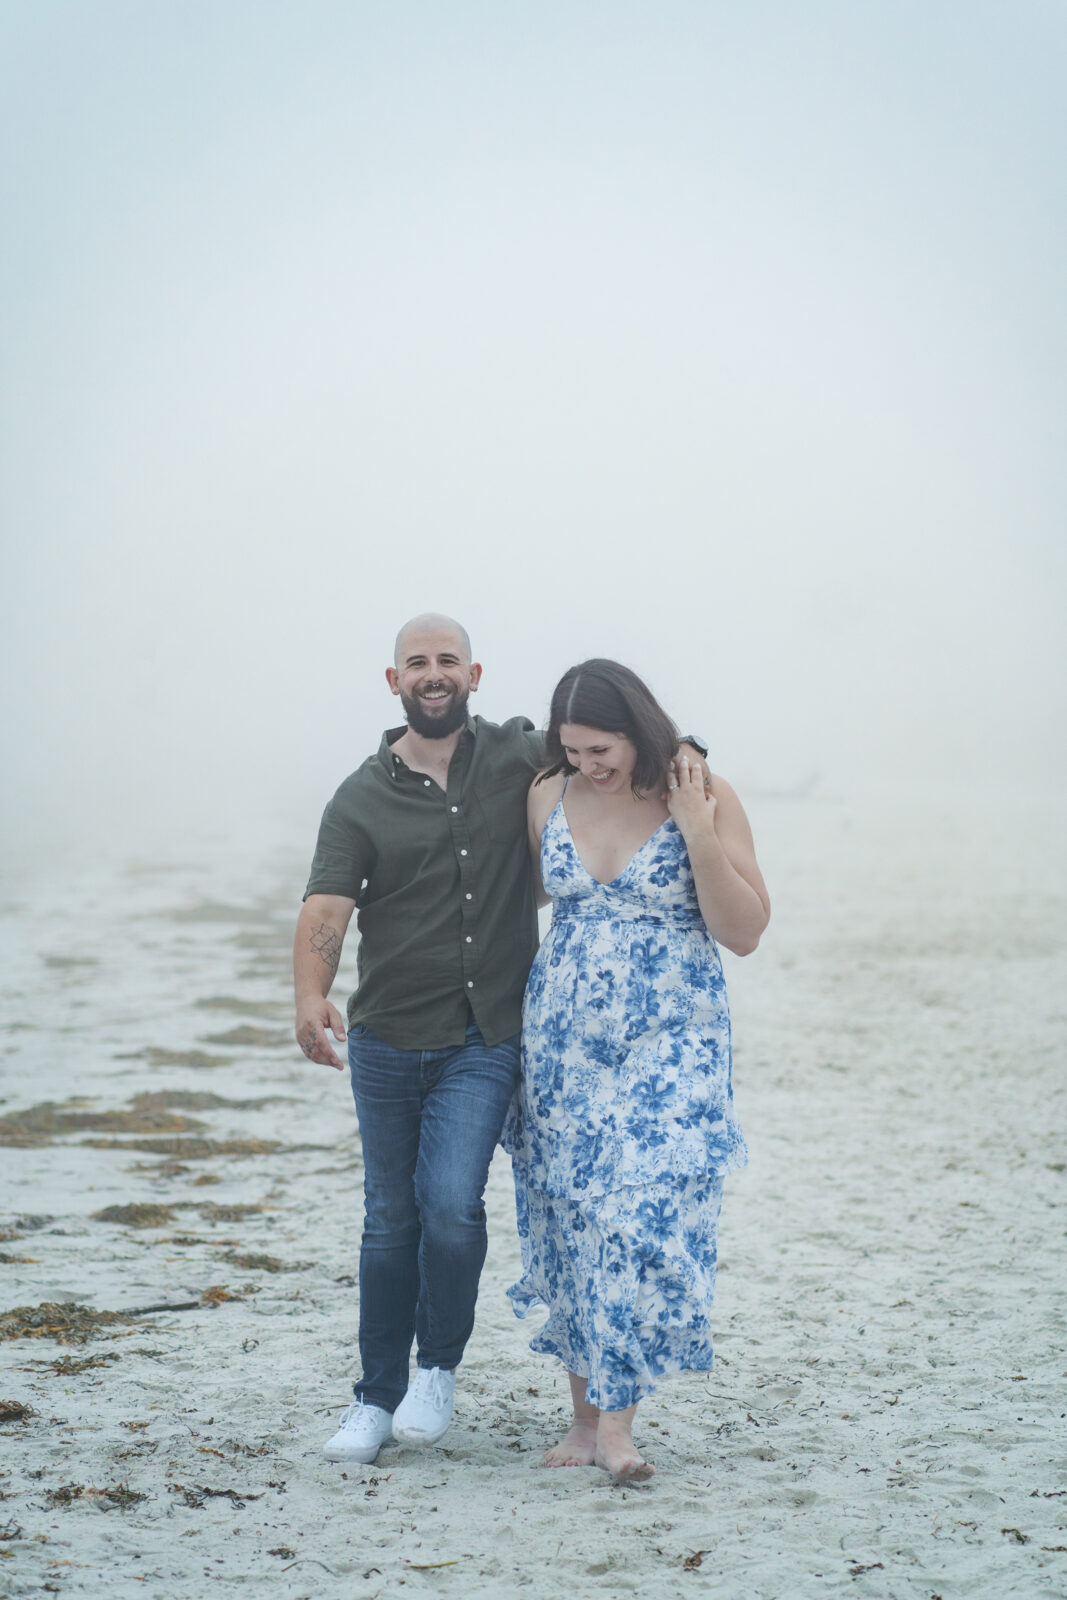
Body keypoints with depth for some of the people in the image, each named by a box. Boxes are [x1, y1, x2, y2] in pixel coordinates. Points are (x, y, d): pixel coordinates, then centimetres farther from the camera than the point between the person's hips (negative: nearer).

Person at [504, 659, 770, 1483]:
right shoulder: (548, 797, 3)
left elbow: (744, 932, -9)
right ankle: (585, 1412, 14)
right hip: (564, 1039, 4)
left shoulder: (706, 797, -7)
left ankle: (618, 1421, -7)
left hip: (670, 1045, -3)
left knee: (645, 1218, -13)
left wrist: (695, 831, -18)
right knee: (571, 1219, 4)